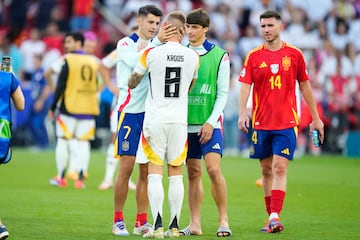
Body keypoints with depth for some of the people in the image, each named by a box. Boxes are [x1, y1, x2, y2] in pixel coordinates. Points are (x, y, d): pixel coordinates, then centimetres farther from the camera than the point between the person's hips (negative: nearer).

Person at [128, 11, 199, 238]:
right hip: (179, 121, 2)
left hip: (154, 119, -2)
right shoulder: (193, 57, -1)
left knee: (154, 173, -1)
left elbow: (132, 83, 6)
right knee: (176, 174, 8)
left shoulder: (151, 53, -8)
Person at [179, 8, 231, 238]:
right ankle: (195, 224, 9)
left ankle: (224, 221, -6)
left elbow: (223, 93, -3)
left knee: (213, 169, -14)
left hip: (209, 123, -3)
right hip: (187, 123, 3)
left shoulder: (219, 55, -1)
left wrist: (211, 122, -10)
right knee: (193, 173, 6)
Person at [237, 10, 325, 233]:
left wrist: (316, 118, 13)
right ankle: (271, 217, 18)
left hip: (287, 123, -2)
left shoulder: (294, 54, 3)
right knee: (266, 170, 9)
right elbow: (245, 87, -4)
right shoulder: (254, 56, 3)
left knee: (280, 168, -12)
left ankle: (275, 217, -19)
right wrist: (242, 113, -21)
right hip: (261, 123, 2)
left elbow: (305, 86, 11)